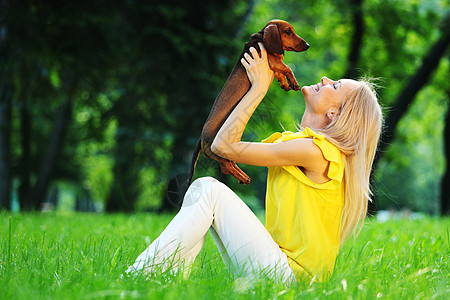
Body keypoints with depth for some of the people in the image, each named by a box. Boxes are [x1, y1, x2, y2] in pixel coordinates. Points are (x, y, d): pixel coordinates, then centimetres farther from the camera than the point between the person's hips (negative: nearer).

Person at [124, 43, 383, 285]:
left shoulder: (314, 151, -15)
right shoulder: (295, 140, 16)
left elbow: (224, 145, -12)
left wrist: (260, 86, -4)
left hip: (289, 276, -9)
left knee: (211, 191, -13)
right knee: (203, 186, 1)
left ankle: (140, 275, -12)